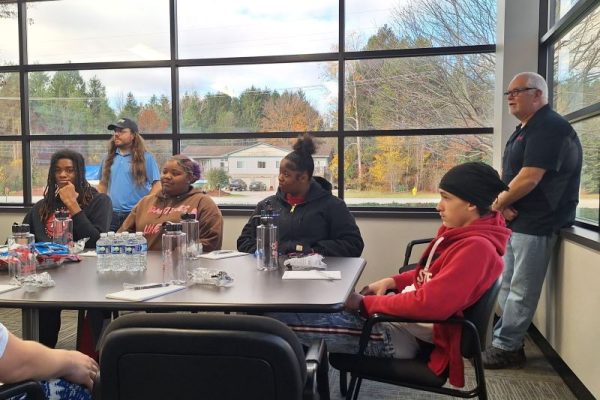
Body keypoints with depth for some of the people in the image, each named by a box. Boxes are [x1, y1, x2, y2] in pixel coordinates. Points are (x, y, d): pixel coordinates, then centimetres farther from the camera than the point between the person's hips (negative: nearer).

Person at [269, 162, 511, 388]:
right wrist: (392, 282, 7)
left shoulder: (476, 247, -23)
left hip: (410, 335, -10)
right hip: (403, 317, 10)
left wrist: (366, 304, -19)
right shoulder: (460, 231, 7)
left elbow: (430, 304, -30)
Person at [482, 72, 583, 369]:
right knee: (508, 286, 15)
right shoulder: (525, 129, 17)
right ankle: (505, 341, 25)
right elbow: (508, 174, 14)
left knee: (521, 291, -2)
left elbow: (529, 178, -24)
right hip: (516, 221, 10)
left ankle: (506, 348, 6)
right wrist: (503, 203, -6)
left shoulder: (549, 128, -16)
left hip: (536, 223, -10)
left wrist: (499, 203, -9)